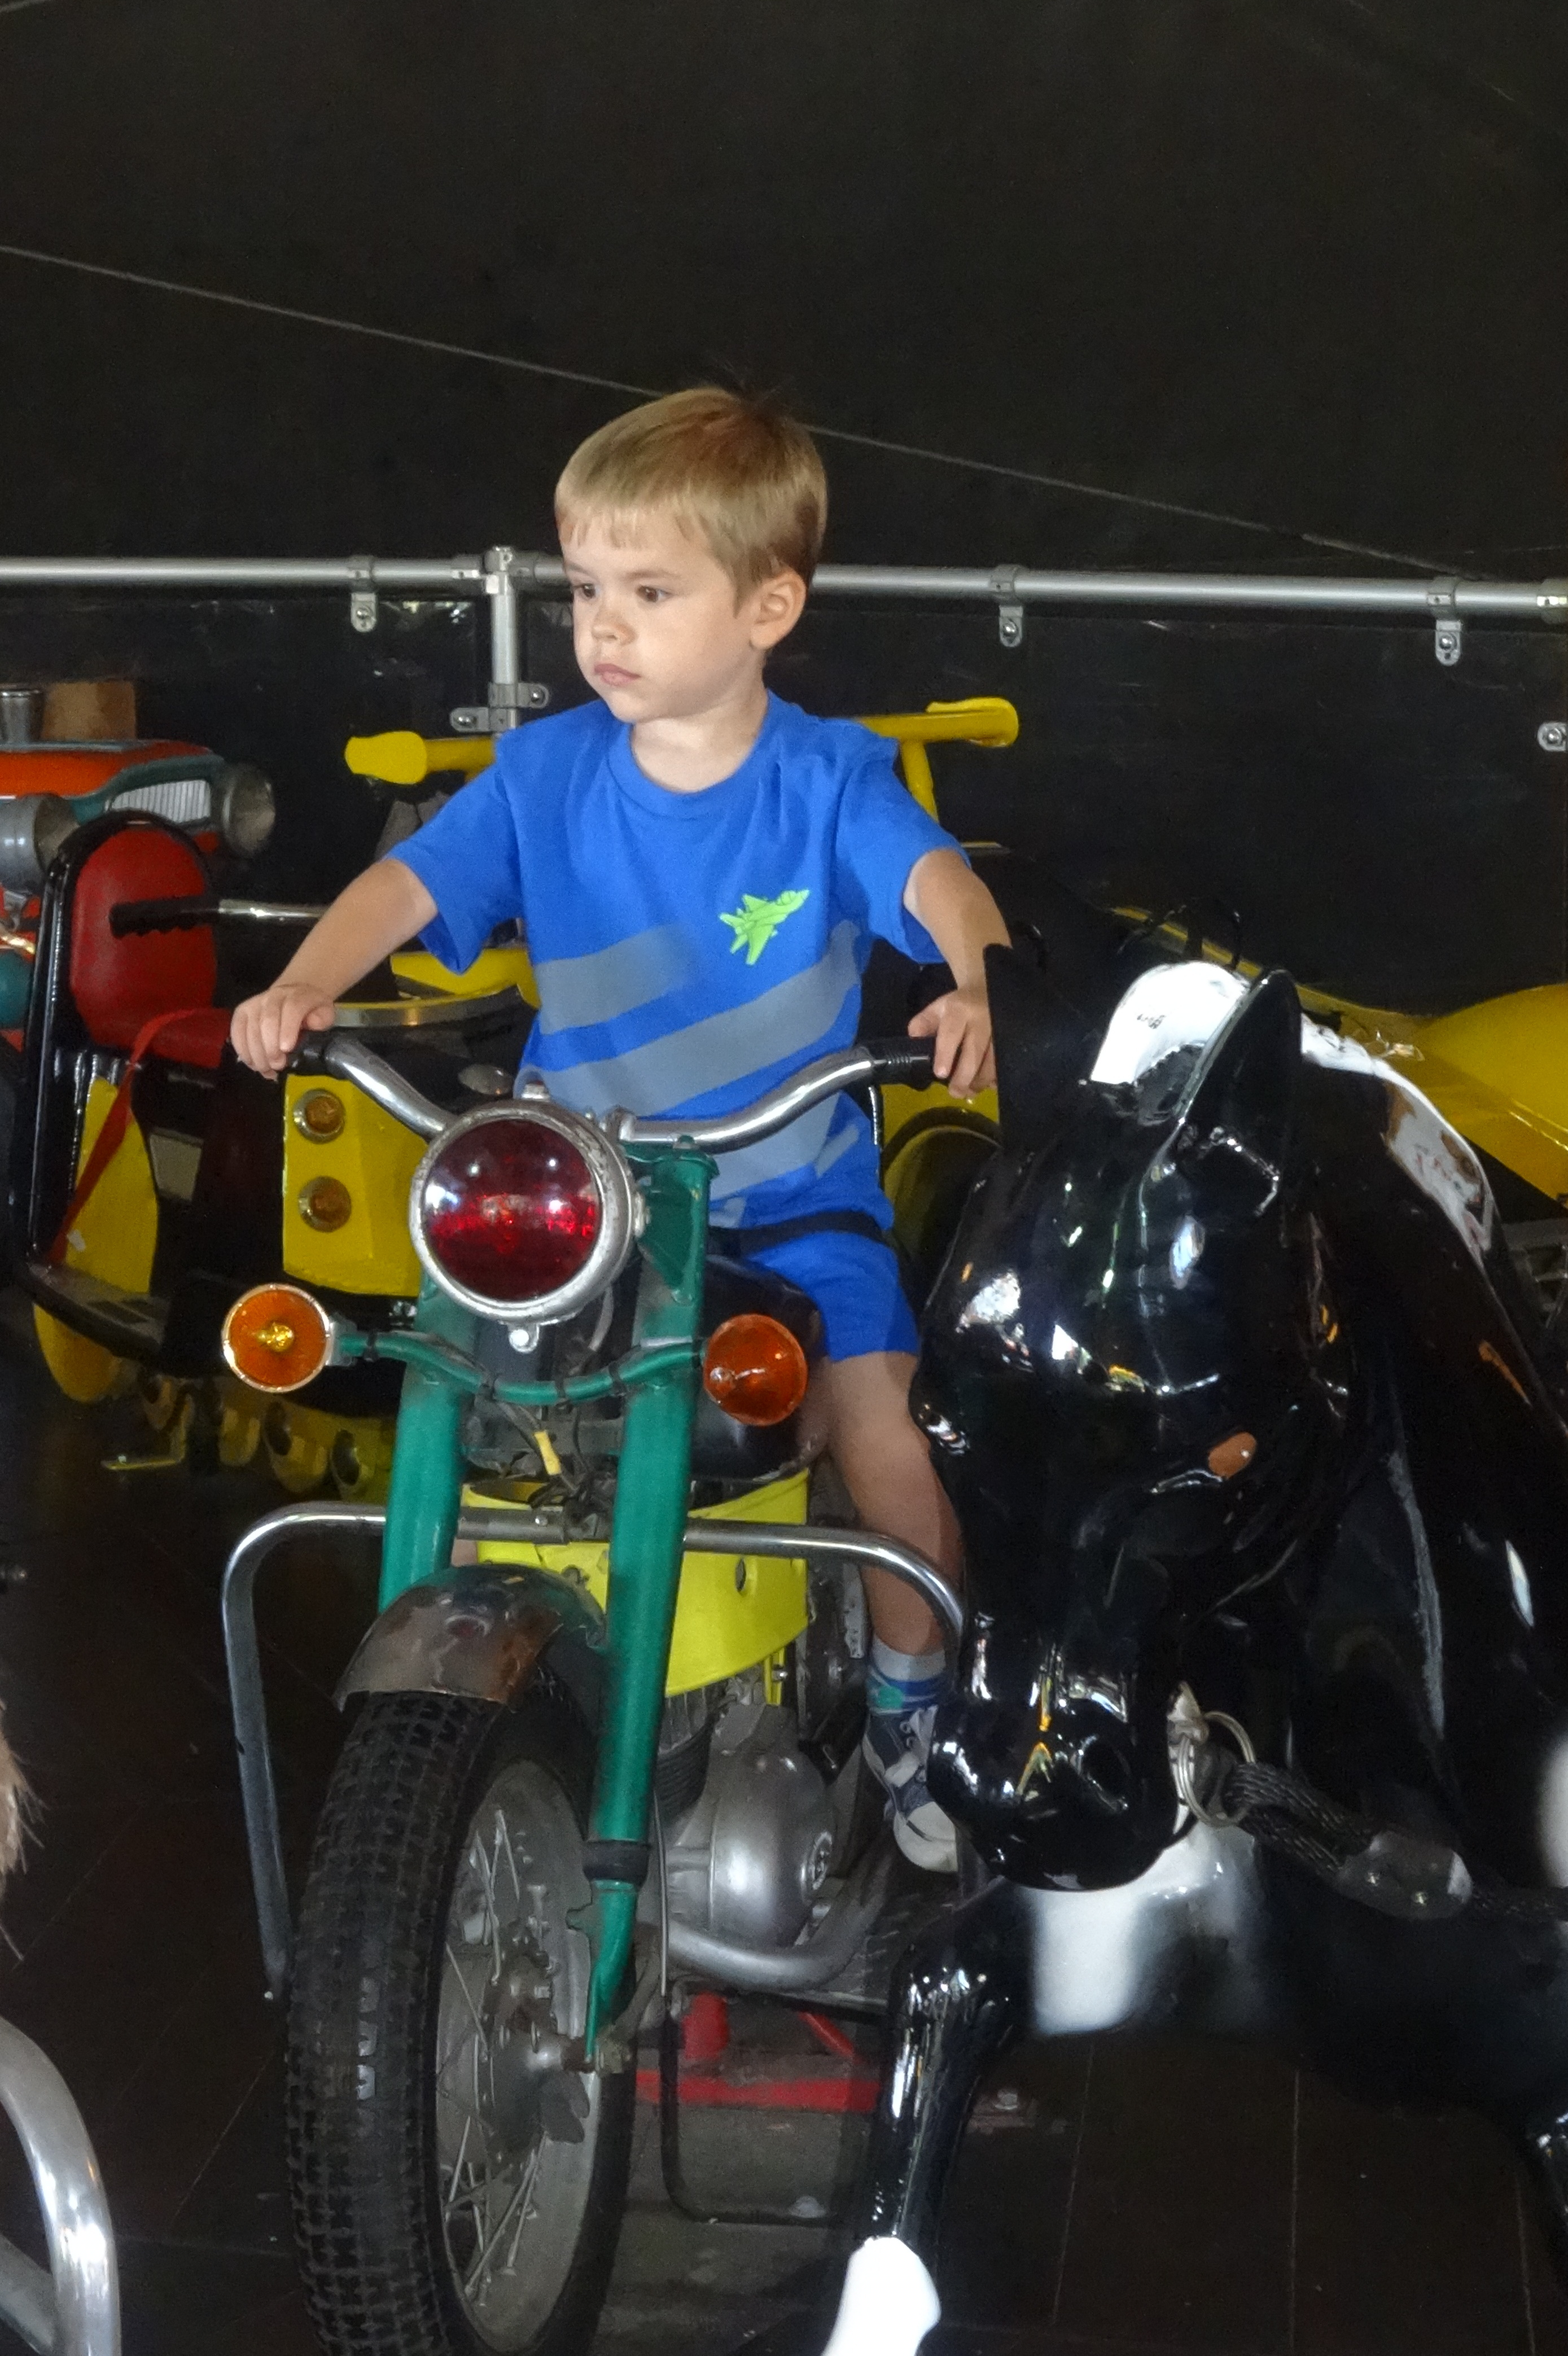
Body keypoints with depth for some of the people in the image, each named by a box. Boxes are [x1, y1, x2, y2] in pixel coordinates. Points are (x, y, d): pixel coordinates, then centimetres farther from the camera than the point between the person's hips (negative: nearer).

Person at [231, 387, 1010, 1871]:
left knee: (893, 1453, -8)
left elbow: (934, 877, -25)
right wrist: (308, 984, -30)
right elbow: (410, 880, -11)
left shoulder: (826, 779, -11)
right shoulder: (545, 773, -6)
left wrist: (979, 980, -47)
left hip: (793, 1201, -1)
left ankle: (909, 1716, 18)